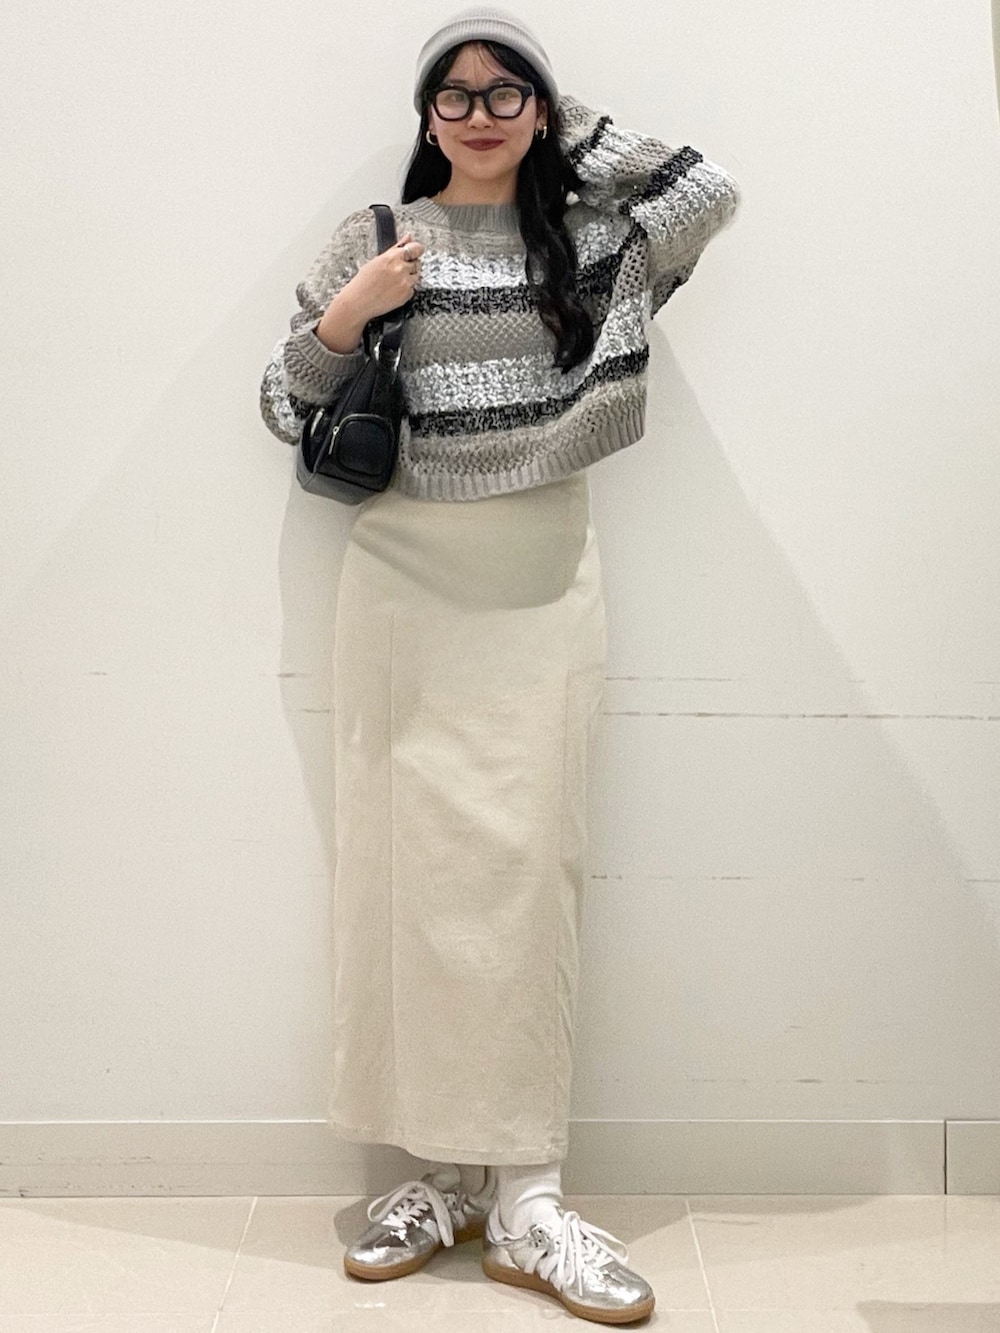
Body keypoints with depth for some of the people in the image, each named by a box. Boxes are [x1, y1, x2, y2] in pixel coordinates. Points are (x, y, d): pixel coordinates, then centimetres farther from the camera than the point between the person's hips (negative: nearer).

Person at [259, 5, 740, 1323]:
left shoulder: (592, 238, 12)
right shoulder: (373, 240, 8)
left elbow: (712, 190, -2)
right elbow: (287, 411, 8)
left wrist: (571, 128, 7)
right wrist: (346, 315, -9)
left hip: (545, 588, 0)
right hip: (405, 587, 0)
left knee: (524, 871, -4)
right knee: (410, 866, -1)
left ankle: (521, 1195, 2)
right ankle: (439, 1168, 11)